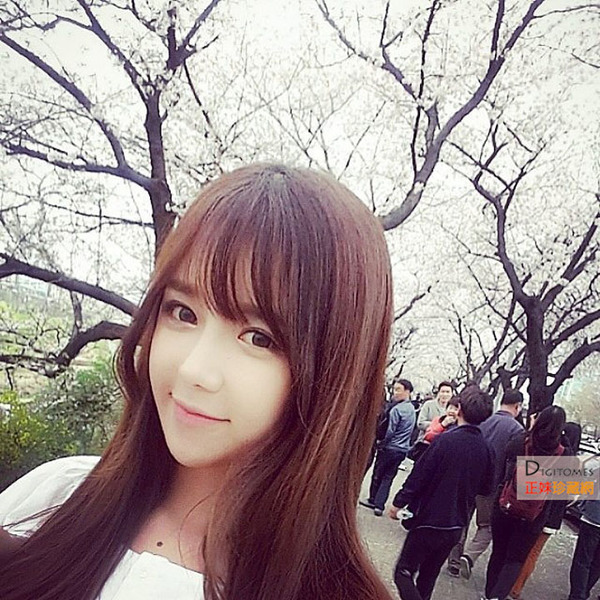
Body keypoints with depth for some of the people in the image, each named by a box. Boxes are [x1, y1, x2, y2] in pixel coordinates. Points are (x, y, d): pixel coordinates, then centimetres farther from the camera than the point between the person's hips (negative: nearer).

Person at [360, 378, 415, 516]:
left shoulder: (397, 409, -19)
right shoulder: (412, 409, 7)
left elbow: (390, 431, -19)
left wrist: (380, 443, -4)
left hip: (390, 448, -6)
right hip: (402, 449, 7)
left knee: (378, 474, 12)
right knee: (388, 477, 9)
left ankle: (373, 500, 25)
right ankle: (379, 505, 7)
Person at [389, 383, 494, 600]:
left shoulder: (445, 440, -21)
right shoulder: (484, 449, -4)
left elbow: (418, 476, -17)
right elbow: (485, 489, 8)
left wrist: (399, 502, -4)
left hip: (429, 520, -6)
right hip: (456, 525, 6)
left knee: (403, 573, 2)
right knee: (428, 576, 21)